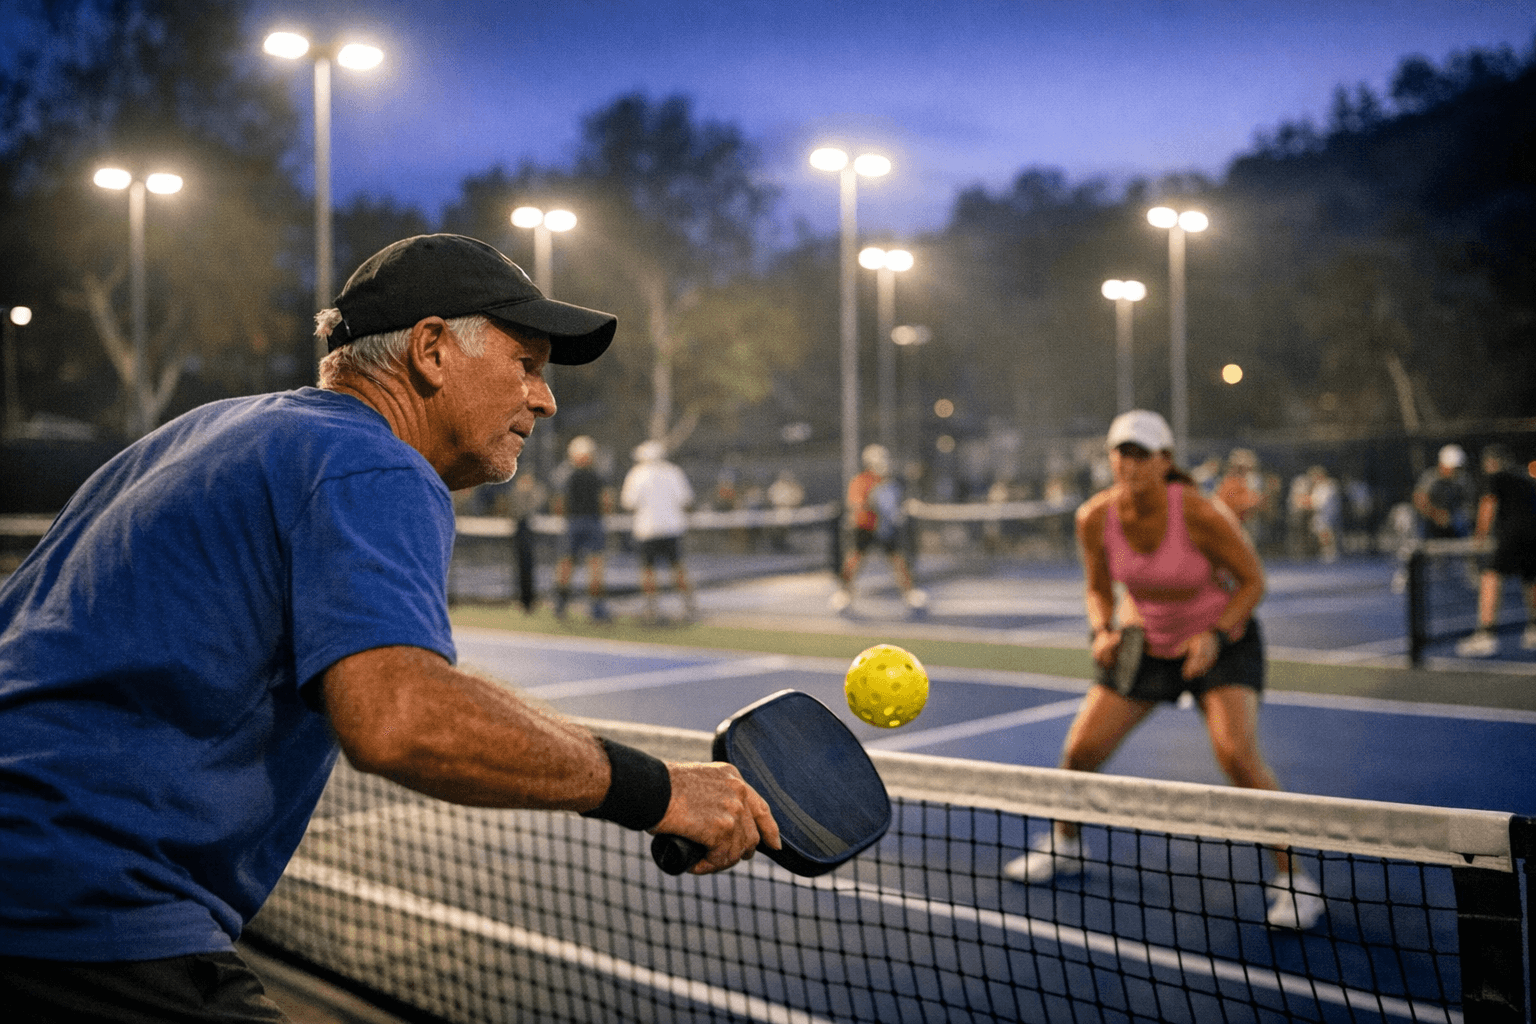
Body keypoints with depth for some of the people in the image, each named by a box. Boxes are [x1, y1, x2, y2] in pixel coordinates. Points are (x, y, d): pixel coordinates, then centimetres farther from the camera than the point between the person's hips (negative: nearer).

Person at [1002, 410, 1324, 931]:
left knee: (1237, 755, -25)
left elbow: (1252, 580, -14)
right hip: (1145, 642, 4)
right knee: (1080, 749, -2)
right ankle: (1064, 846, 28)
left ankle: (1291, 877, -6)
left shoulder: (1200, 514, -27)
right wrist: (1104, 632, -18)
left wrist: (1215, 636, -27)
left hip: (1220, 640, -4)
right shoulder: (1095, 518, -16)